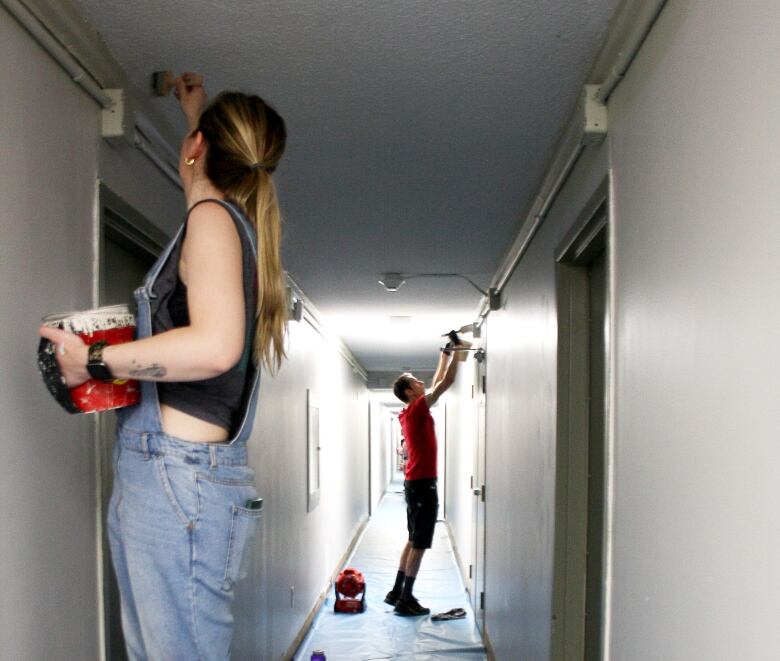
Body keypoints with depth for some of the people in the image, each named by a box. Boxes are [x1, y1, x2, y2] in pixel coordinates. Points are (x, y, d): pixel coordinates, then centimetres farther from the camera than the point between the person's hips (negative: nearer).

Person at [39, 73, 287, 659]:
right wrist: (196, 110, 62)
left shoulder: (212, 216, -7)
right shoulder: (239, 219, 19)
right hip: (155, 479, 9)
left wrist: (94, 359, -15)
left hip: (180, 478, -9)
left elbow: (214, 346, -24)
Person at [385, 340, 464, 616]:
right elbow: (447, 381, -14)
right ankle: (406, 600, -2)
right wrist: (455, 352, -4)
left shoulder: (410, 413, 12)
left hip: (414, 483, 10)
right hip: (422, 484, -10)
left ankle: (397, 592, 20)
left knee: (413, 541, 15)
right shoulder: (417, 409, -13)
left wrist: (445, 355, 24)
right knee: (420, 544, -5)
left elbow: (437, 383, 23)